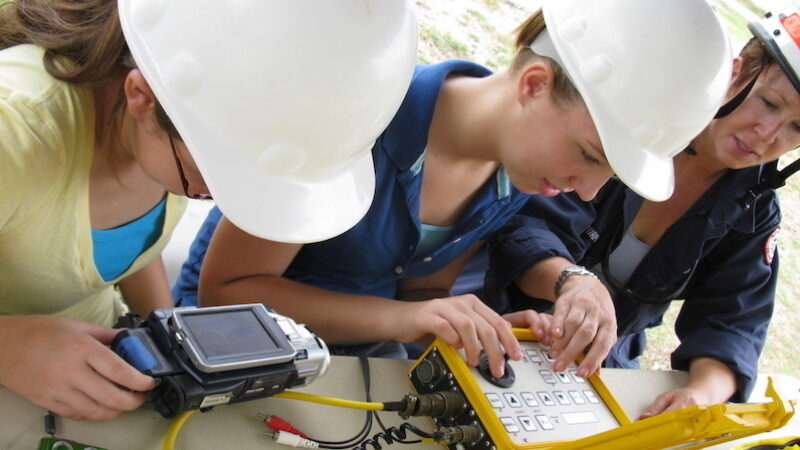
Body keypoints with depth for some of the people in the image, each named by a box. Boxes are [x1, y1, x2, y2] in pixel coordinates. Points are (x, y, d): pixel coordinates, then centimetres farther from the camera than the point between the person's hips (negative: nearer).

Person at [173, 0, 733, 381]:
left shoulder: (517, 174, -9)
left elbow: (420, 292, 2)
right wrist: (398, 319, -34)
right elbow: (223, 288, -23)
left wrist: (477, 331, -19)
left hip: (360, 348, 5)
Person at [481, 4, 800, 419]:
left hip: (600, 362, 5)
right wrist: (572, 278, -49)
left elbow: (730, 323, -9)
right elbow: (521, 223, -27)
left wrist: (705, 389, -32)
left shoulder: (753, 213, -4)